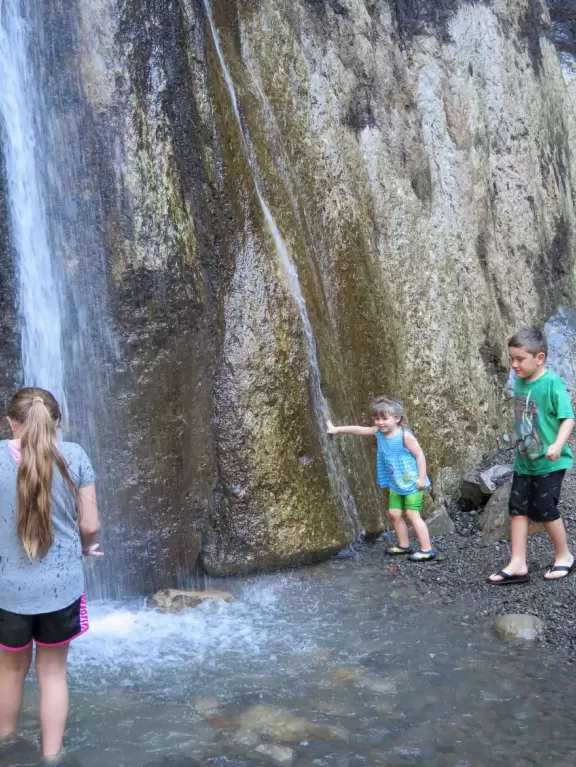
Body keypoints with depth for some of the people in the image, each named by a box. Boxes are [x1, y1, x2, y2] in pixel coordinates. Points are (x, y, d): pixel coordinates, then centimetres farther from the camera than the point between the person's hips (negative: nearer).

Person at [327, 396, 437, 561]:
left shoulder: (405, 435, -21)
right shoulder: (379, 432, -2)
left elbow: (420, 456, -18)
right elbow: (358, 429, 5)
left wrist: (421, 478, -21)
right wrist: (337, 429, 4)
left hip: (412, 483, -8)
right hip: (395, 484, 8)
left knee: (412, 514, -9)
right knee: (394, 513, 12)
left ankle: (427, 549, -3)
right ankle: (404, 545, 27)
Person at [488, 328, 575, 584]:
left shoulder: (552, 383, -19)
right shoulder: (519, 382, 3)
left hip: (549, 463, -7)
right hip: (524, 461, 7)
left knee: (545, 510, 2)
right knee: (517, 508, 5)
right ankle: (518, 564, 12)